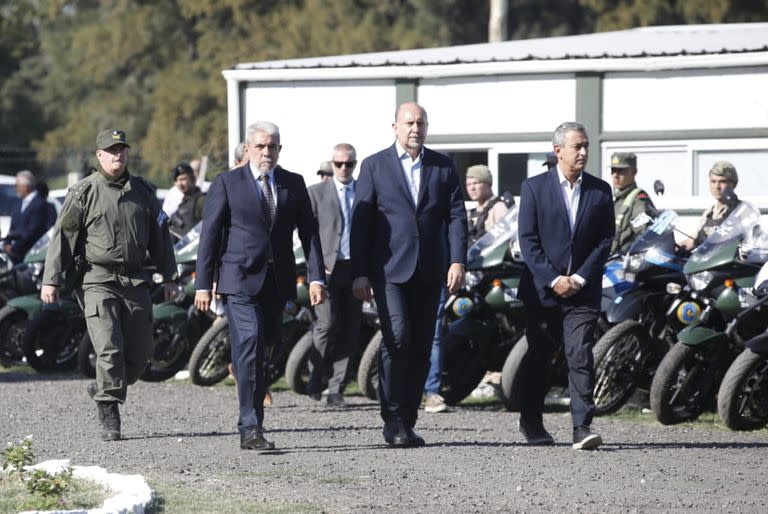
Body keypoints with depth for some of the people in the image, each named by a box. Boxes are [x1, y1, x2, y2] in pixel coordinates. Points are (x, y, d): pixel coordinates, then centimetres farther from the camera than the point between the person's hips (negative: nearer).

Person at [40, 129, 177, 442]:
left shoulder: (143, 191, 12)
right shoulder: (84, 192, -1)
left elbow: (159, 234, 20)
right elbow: (63, 235, -2)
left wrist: (168, 276, 18)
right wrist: (51, 280, -7)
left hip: (135, 282, 5)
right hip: (98, 280, -5)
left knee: (141, 350, 3)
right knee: (109, 348, -13)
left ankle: (103, 390, 27)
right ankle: (109, 418, -7)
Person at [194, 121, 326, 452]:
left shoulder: (293, 185, 11)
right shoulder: (227, 184, 1)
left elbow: (308, 232, 10)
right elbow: (210, 234, 0)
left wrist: (316, 277, -2)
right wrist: (203, 284, -5)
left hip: (277, 283, 4)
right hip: (240, 281, -4)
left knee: (263, 352, 8)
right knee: (249, 348, -16)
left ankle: (250, 425, 19)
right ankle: (251, 428, -20)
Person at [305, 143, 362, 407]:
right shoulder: (316, 193, 7)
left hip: (355, 268, 3)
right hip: (327, 269, -3)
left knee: (349, 331, 0)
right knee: (327, 325, -14)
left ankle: (336, 389, 5)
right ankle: (316, 375, 6)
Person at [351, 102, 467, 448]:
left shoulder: (443, 166, 11)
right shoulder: (375, 166, 4)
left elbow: (456, 215, 7)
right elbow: (361, 222, 2)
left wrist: (458, 261, -7)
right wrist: (359, 273, -5)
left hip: (428, 272, 3)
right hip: (389, 269, -3)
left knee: (421, 348, 4)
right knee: (397, 338, -17)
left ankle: (407, 422, 12)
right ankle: (393, 419, -8)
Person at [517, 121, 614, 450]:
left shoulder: (600, 191, 8)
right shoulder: (534, 188, 1)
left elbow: (605, 239, 6)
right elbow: (528, 240, -3)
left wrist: (581, 278, -6)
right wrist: (553, 280, -11)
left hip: (583, 289, 1)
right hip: (542, 288, 0)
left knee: (580, 357, -12)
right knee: (537, 359, 9)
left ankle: (582, 428, -17)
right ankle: (531, 423, 25)